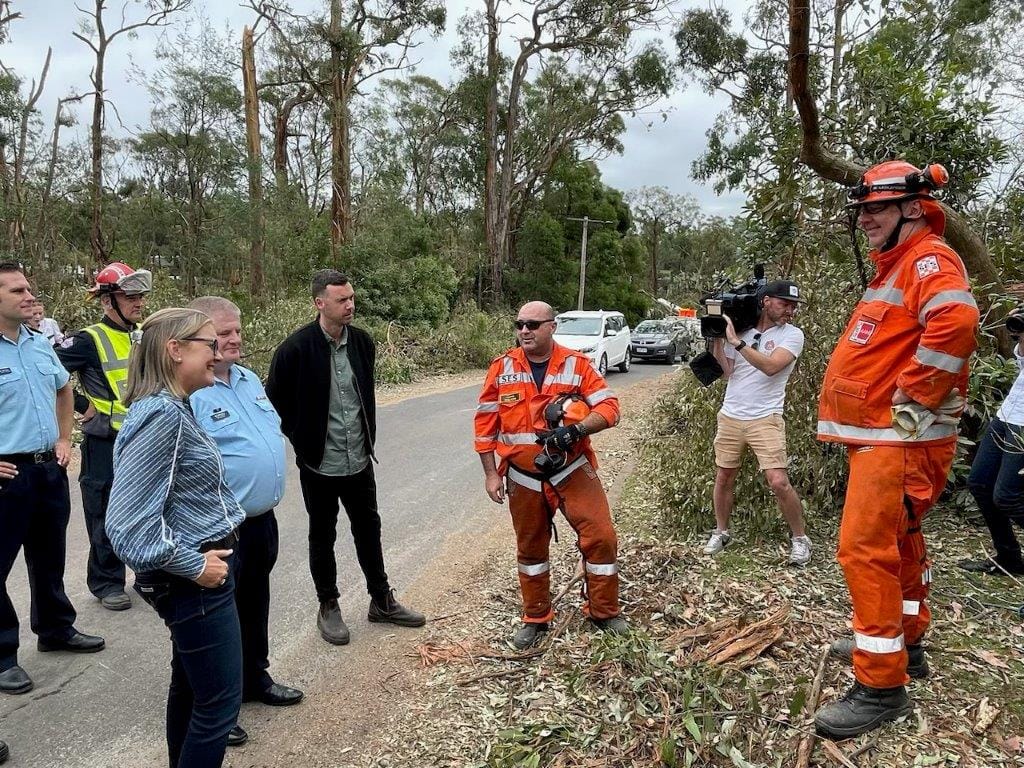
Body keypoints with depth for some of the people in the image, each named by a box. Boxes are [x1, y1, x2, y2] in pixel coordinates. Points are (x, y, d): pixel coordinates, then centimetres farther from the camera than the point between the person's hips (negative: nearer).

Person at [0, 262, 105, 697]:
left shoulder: (40, 345, 6)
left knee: (50, 556, 20)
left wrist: (64, 440, 15)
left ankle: (56, 630, 37)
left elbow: (63, 389, 24)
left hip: (50, 468, 7)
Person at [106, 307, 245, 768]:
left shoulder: (173, 408, 7)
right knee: (219, 701, 3)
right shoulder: (162, 415, -24)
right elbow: (127, 524, -27)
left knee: (191, 687, 23)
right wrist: (194, 565, -18)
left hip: (196, 576, 10)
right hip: (196, 582, -10)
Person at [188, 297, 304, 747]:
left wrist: (271, 486, 19)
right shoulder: (187, 393, -20)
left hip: (262, 520, 8)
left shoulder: (249, 379, 8)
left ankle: (254, 678, 43)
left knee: (255, 604, 23)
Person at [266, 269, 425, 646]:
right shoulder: (295, 348, -16)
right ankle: (328, 607, 29)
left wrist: (369, 437, 11)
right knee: (322, 537, 12)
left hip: (360, 460, 5)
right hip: (319, 464, -4)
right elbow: (276, 402, -7)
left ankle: (382, 601, 31)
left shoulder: (362, 341, -1)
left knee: (369, 530, 16)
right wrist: (302, 441, -4)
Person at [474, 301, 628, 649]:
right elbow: (485, 423, 2)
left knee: (600, 535, -5)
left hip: (572, 469, -1)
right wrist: (491, 473, 0)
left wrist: (578, 428, -27)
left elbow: (609, 408, -9)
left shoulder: (577, 364, -6)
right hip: (523, 476, 1)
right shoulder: (501, 368, -2)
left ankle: (604, 612, 17)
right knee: (530, 547, 13)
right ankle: (536, 618, 32)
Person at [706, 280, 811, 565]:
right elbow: (724, 370, 2)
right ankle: (721, 532, 30)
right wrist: (717, 336, -4)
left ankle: (800, 538, 10)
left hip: (765, 419, -3)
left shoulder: (792, 334, -5)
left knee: (778, 482, -11)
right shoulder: (740, 329, 5)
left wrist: (736, 341, -22)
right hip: (730, 416, 3)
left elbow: (771, 366, -21)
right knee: (723, 478, 11)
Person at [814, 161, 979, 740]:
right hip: (881, 432, 11)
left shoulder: (930, 260, -12)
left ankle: (883, 686, -2)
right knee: (898, 541, 20)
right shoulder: (896, 265, 19)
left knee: (865, 547, -11)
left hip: (899, 436, -11)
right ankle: (905, 643, 37)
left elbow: (955, 321, -33)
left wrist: (911, 398, -26)